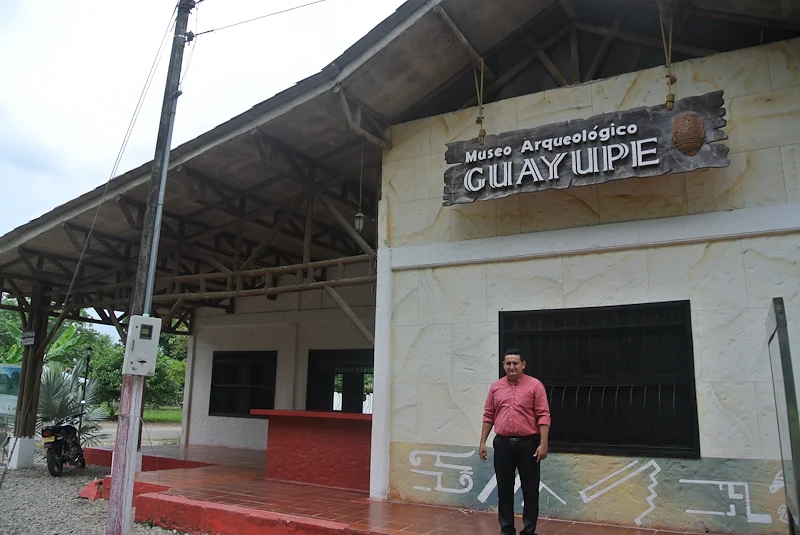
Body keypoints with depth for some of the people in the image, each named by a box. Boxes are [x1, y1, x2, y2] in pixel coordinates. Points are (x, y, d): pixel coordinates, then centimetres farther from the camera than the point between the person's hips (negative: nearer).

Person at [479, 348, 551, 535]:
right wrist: (483, 442, 5)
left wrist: (543, 444, -15)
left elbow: (543, 416, -9)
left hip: (527, 444, -3)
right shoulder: (496, 387, 7)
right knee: (504, 489, 9)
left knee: (530, 490, 4)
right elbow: (488, 416, 10)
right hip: (503, 443, 3)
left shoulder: (535, 385, -5)